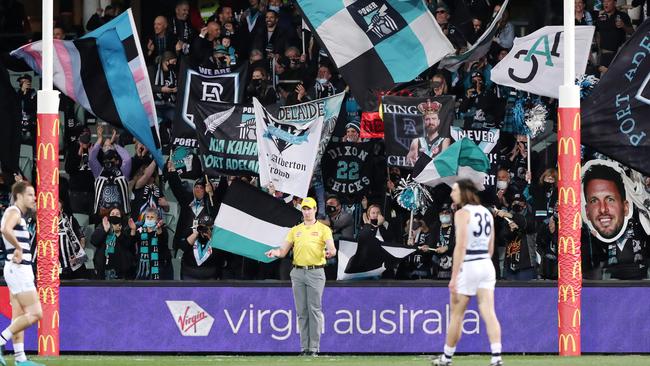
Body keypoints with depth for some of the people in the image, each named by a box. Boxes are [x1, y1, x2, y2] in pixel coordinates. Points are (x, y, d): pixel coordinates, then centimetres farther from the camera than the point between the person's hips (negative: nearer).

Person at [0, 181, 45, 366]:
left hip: (19, 270, 10)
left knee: (19, 317, 7)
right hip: (19, 269, -10)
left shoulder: (18, 214, 18)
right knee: (35, 314, -13)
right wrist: (18, 248, -23)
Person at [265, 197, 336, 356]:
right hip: (298, 272, 4)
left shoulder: (323, 229, 3)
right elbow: (283, 251, 10)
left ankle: (314, 348, -5)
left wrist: (330, 252, -35)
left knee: (315, 310, -6)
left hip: (316, 272, -4)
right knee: (301, 311, 5)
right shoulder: (295, 230, 15)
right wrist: (275, 252, -13)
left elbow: (331, 248, -11)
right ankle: (304, 348, 8)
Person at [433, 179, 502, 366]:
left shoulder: (462, 213, -10)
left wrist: (454, 277, -18)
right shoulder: (486, 212, 13)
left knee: (456, 315, 6)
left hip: (468, 266, -6)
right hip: (486, 266, 6)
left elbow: (461, 247, -17)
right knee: (489, 313, -4)